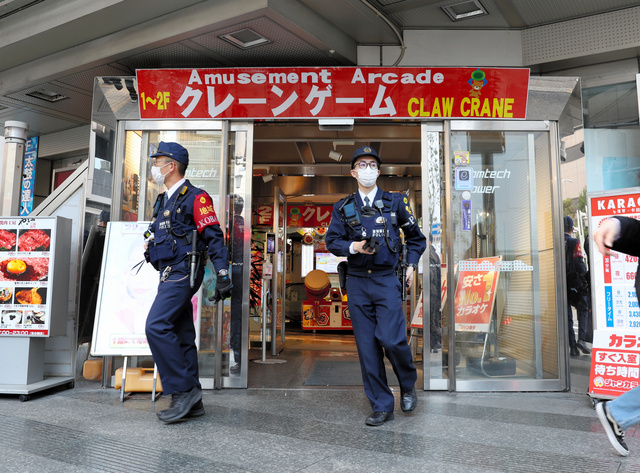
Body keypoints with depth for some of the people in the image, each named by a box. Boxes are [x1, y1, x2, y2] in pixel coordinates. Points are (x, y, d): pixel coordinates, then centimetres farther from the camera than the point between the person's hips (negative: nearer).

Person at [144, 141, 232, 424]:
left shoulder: (195, 197, -7)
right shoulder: (163, 201, 20)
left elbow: (213, 237, -13)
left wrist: (222, 275, -19)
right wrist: (151, 245, 9)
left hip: (183, 272, -9)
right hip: (170, 274, 9)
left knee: (157, 326, -19)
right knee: (181, 335, 8)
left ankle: (183, 390, -9)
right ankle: (192, 402, 15)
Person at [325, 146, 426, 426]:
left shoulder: (395, 202, 6)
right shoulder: (343, 208, 8)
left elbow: (416, 238, 17)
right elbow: (331, 241, 6)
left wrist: (411, 265, 6)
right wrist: (354, 247, -12)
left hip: (387, 280, -2)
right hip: (357, 283, 2)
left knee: (392, 339, -13)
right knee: (367, 347, 4)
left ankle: (408, 386, 19)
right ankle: (381, 407, 18)